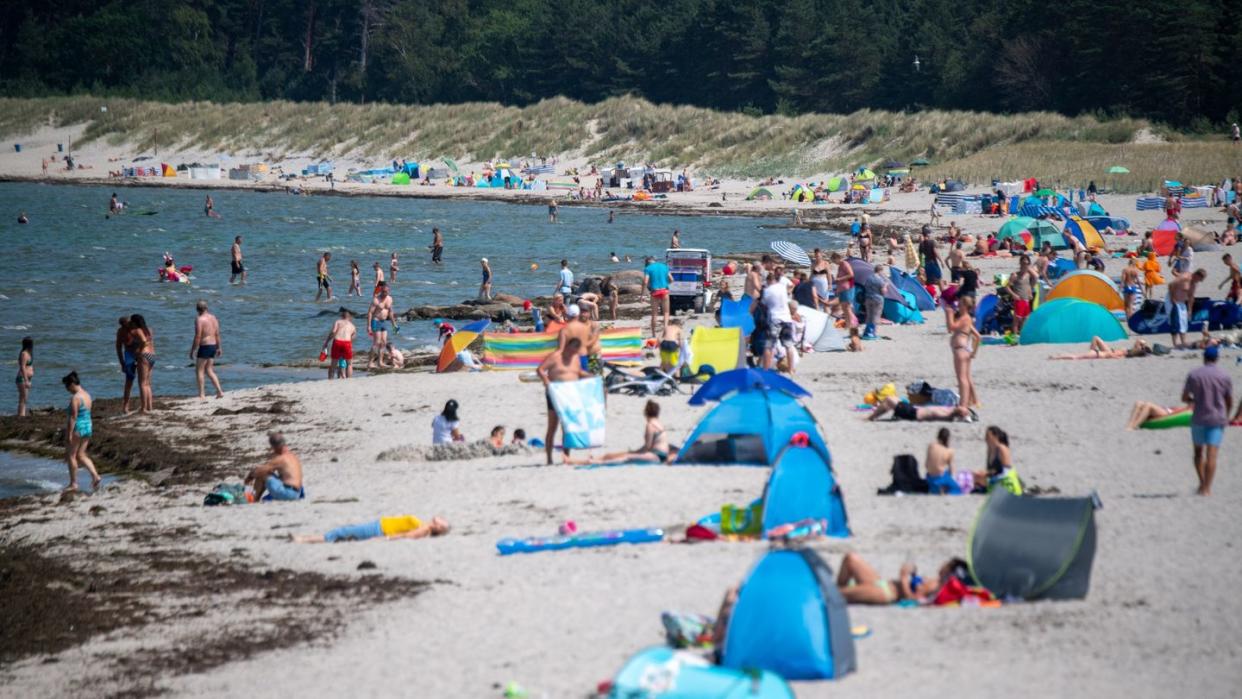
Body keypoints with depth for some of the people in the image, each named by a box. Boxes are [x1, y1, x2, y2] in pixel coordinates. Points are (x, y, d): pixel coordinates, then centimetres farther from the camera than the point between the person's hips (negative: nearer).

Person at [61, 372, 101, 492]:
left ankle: (73, 483, 9)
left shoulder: (75, 398, -17)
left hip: (78, 428, -9)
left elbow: (73, 417, -20)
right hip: (88, 427, 9)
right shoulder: (87, 395, 10)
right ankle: (95, 475, 1)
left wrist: (69, 434, -18)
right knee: (81, 455, 15)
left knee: (71, 455, 5)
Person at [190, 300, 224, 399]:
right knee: (209, 370, 17)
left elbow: (197, 336, -17)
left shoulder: (199, 320, -14)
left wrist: (192, 350, -12)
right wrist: (219, 347, 21)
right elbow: (217, 334, 13)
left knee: (199, 371, 2)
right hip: (213, 346, 7)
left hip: (204, 346, -7)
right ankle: (219, 391, 10)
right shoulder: (213, 318, 9)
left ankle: (202, 395, -1)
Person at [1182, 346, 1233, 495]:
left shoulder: (1193, 375, -2)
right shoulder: (1225, 377, -1)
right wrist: (1226, 417, 24)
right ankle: (1206, 488, -9)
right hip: (1217, 419, -1)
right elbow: (1230, 402, 5)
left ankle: (1202, 483, 14)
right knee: (1212, 455, -3)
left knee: (1199, 452, 18)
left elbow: (1184, 398, 1)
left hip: (1198, 419, 1)